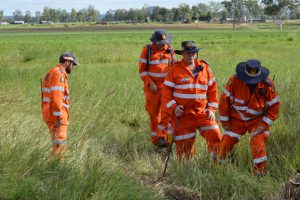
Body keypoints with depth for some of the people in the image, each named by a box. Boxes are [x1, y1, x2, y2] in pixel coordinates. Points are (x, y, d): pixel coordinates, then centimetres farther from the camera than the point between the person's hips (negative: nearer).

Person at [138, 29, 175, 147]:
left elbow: (173, 65, 18)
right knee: (154, 113, 6)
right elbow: (142, 70, -5)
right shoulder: (147, 50, -6)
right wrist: (150, 83, -15)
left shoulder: (169, 49, 4)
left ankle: (162, 136, -3)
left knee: (167, 110, -12)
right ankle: (155, 139, 17)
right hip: (152, 87, -2)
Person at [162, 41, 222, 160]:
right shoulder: (175, 70, -1)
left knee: (215, 135, -10)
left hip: (202, 113, 2)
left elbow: (212, 90, 11)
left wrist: (211, 109, 2)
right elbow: (166, 91, -2)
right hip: (182, 114, -2)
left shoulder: (205, 68, 7)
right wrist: (174, 108, -14)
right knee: (184, 144, 3)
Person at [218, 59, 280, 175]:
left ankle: (260, 173, -11)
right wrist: (225, 122, -4)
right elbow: (224, 100, -9)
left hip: (257, 120, -1)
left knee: (258, 143, -22)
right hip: (237, 119, 1)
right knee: (227, 143, 0)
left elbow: (274, 106, -8)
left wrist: (264, 124, -17)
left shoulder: (268, 85, -18)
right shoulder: (235, 81, -19)